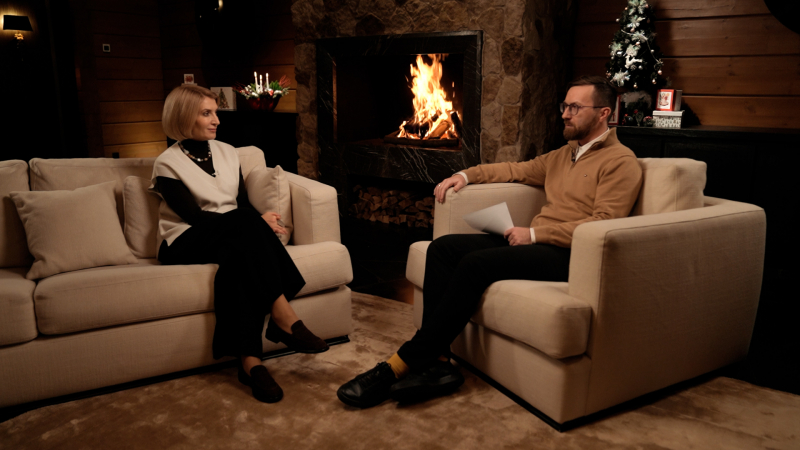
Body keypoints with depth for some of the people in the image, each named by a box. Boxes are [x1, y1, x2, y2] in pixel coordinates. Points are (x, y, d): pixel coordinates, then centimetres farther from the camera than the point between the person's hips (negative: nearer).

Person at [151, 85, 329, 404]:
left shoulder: (227, 153, 14)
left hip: (233, 238, 5)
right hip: (185, 245, -4)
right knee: (244, 221, -35)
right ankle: (284, 316, -40)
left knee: (238, 254, -35)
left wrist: (255, 224, -17)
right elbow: (194, 216, -15)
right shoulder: (168, 164, -3)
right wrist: (257, 222, -21)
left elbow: (244, 203, 8)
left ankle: (250, 360, -42)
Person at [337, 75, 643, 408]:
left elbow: (604, 225, -15)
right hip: (532, 242, 9)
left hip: (567, 255, -9)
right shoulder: (565, 154, 25)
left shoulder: (621, 162, -3)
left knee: (476, 263, -31)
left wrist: (534, 234, -17)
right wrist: (466, 175, 18)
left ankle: (400, 365, -25)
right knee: (443, 248, -11)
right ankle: (436, 362, -20)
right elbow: (517, 170, 33)